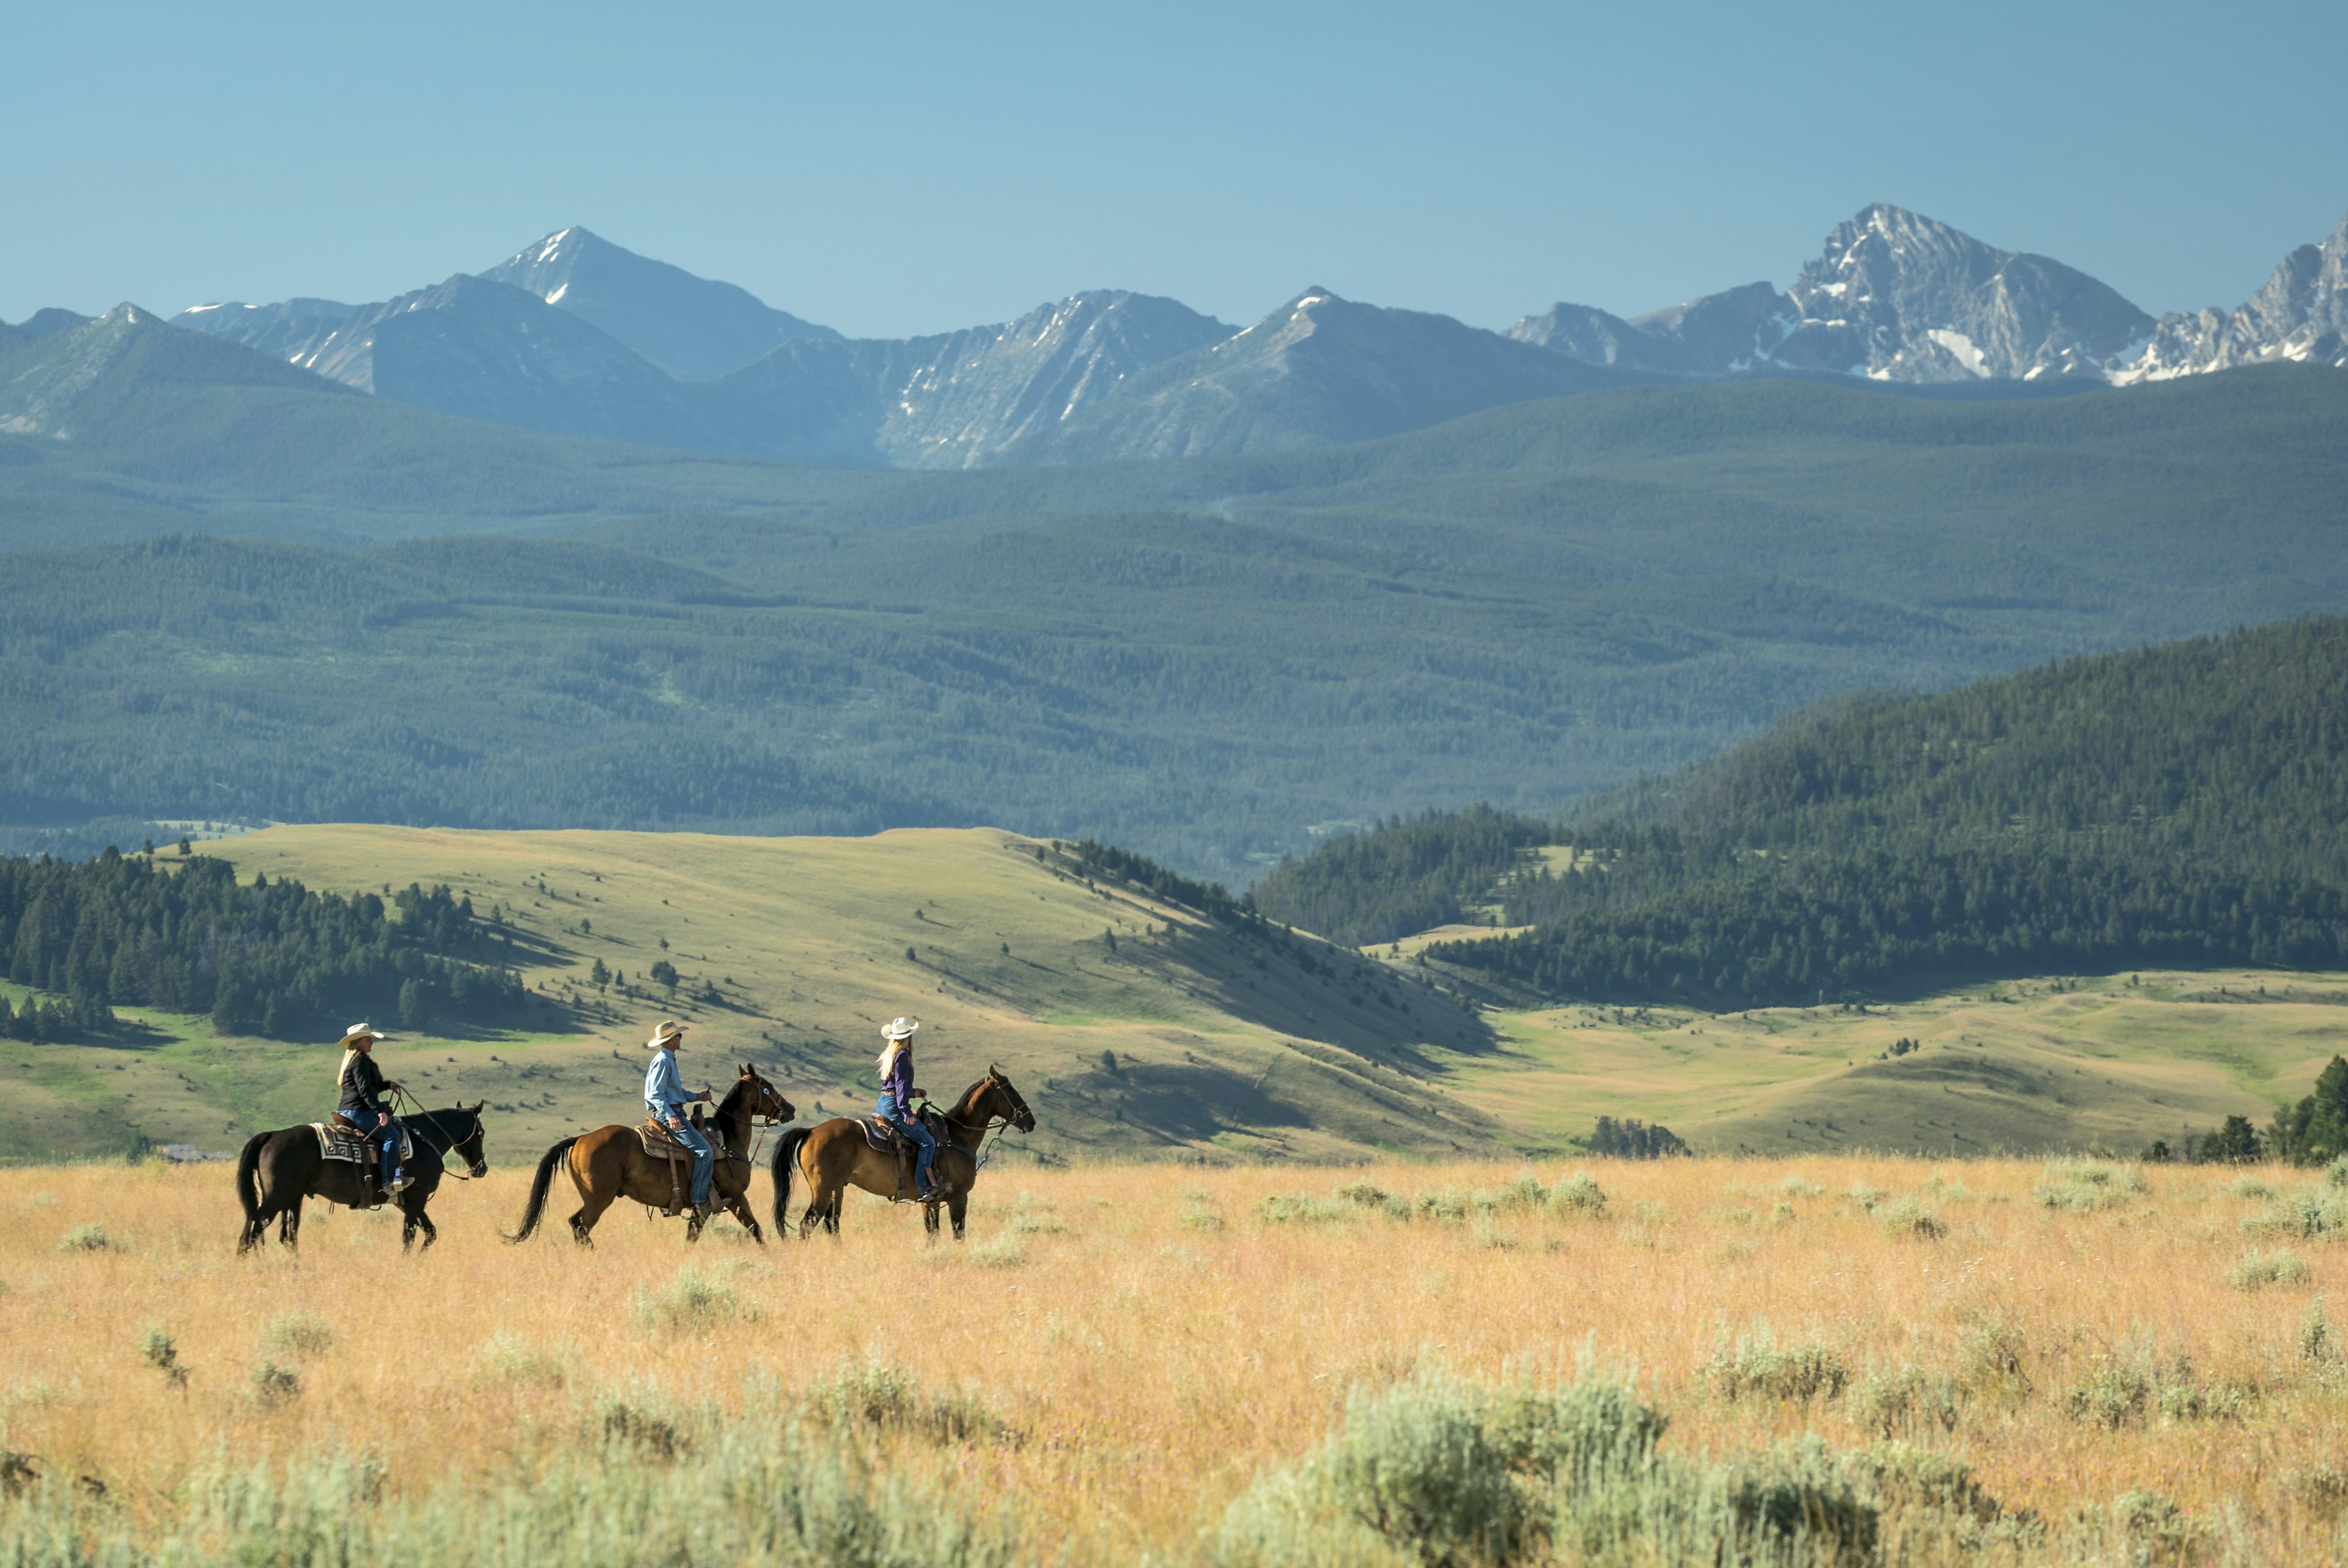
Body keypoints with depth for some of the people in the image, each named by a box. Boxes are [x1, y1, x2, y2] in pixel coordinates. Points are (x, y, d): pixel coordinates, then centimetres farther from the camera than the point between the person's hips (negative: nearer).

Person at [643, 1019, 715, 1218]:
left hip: (673, 1114, 11)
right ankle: (700, 1200, -22)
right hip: (667, 1114, -11)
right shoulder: (662, 1062, -13)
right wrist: (671, 1116, -29)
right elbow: (655, 1095, -19)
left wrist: (696, 1097, 20)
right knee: (704, 1151, -19)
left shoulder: (669, 1060, 19)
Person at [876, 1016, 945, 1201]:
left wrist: (914, 1093, 29)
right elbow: (901, 1085, -18)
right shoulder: (902, 1055, -13)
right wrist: (907, 1112, -19)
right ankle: (925, 1187, -21)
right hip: (893, 1107, -10)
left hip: (882, 1104, 10)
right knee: (927, 1142, -12)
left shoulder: (889, 1054, 15)